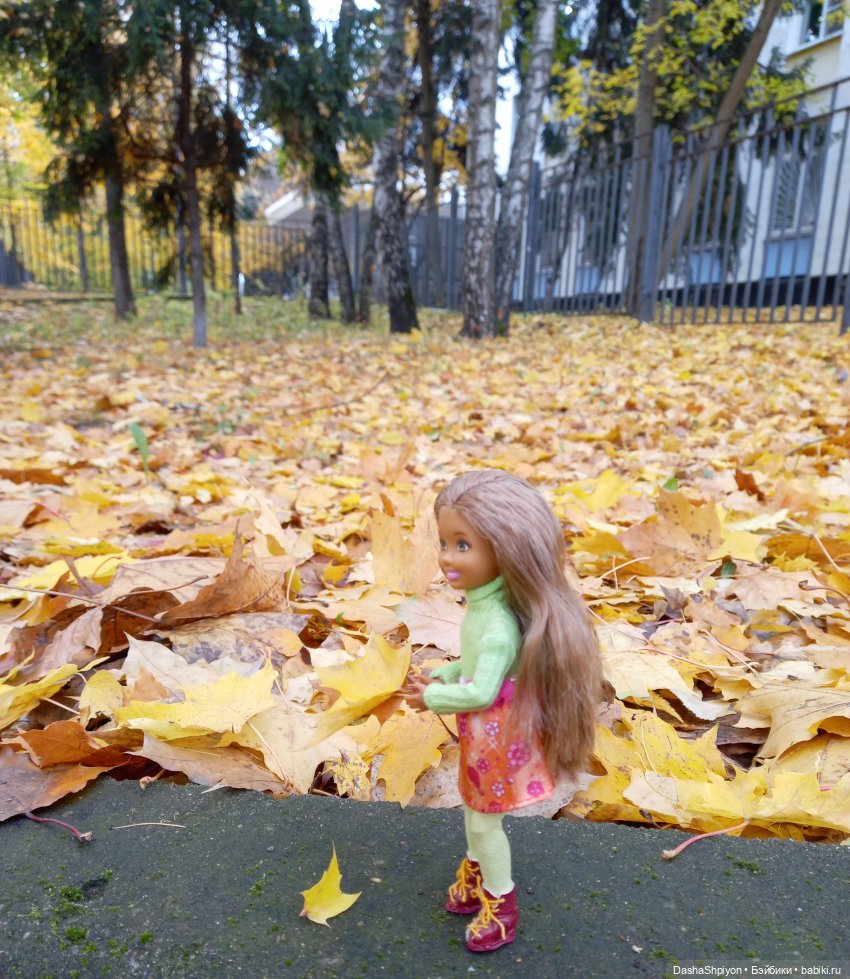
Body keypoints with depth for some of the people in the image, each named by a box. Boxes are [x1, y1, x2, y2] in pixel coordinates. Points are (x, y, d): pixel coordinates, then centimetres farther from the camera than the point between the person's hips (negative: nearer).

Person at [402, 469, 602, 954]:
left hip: (498, 734, -9)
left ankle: (500, 907, 37)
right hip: (482, 732, 9)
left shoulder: (498, 624, -34)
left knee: (484, 822, 13)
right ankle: (477, 879, 52)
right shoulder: (485, 603, -5)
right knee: (475, 812, 28)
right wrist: (440, 676, -3)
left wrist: (432, 698, -17)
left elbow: (481, 693, -32)